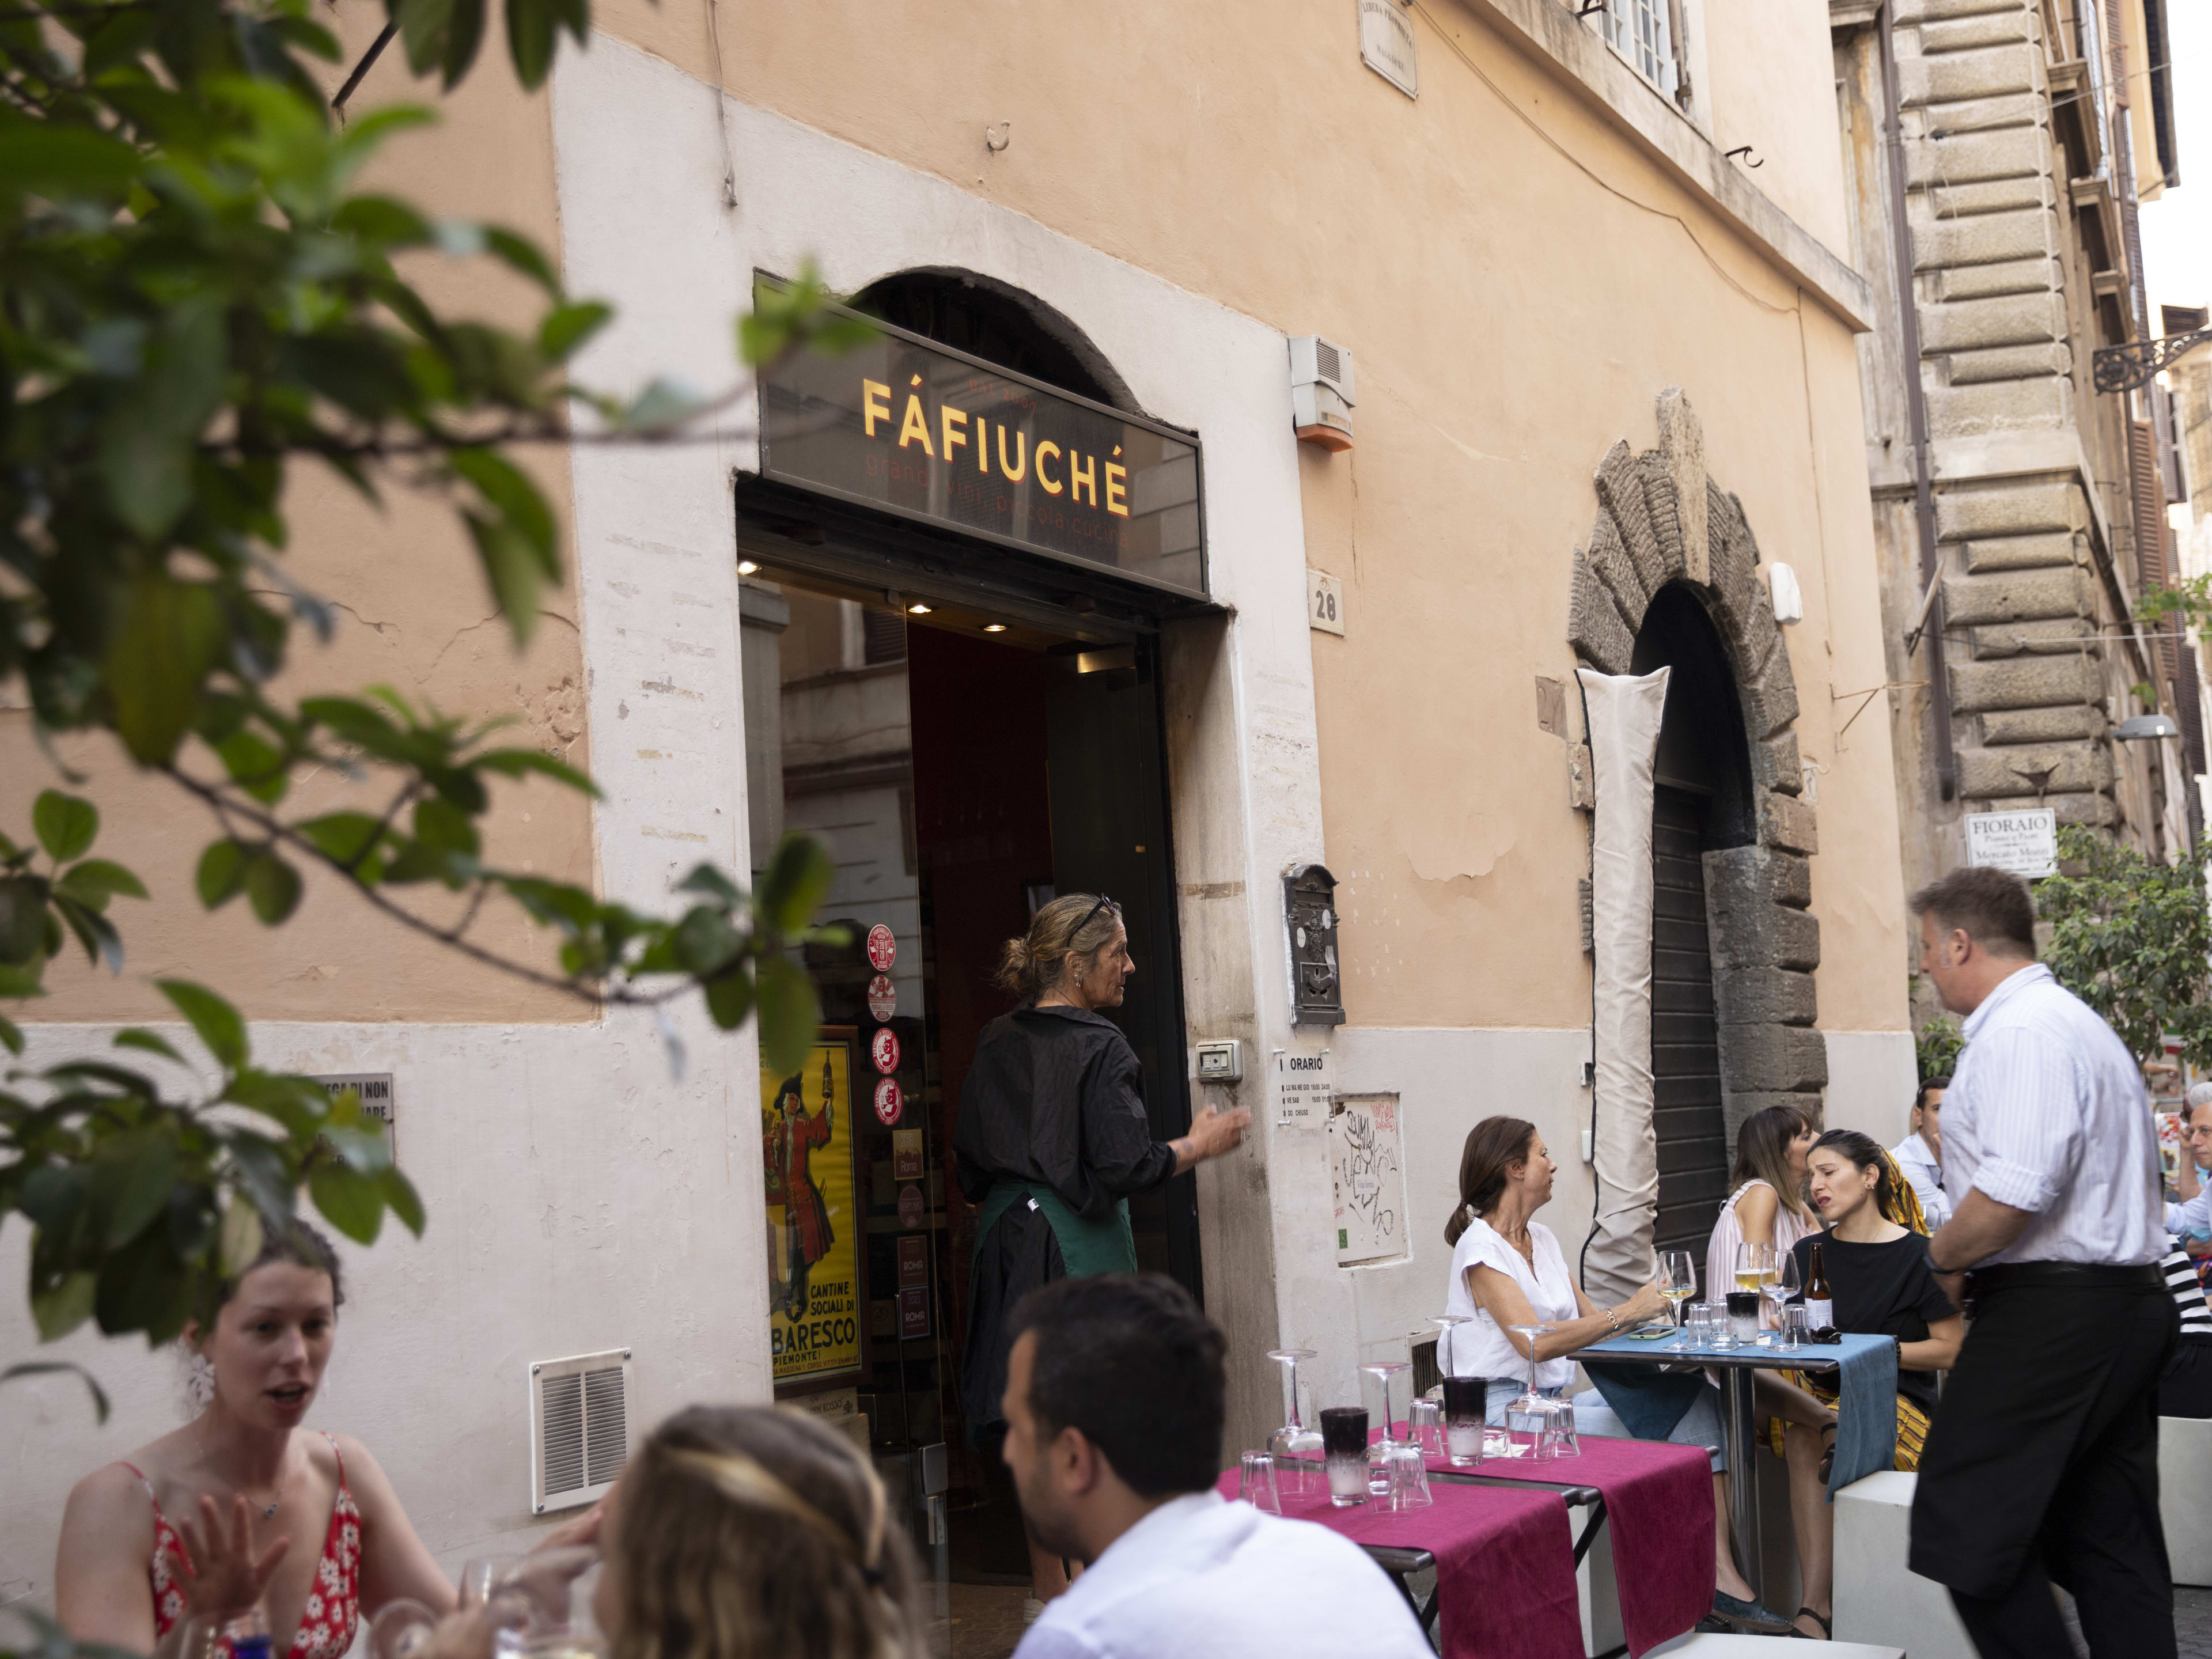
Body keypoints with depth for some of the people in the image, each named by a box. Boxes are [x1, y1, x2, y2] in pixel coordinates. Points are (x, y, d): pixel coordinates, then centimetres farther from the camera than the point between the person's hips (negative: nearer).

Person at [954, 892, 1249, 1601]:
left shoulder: (995, 1045, 9)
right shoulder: (1098, 1046, -12)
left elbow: (970, 1169, 12)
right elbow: (1124, 1165, -17)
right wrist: (1201, 1144, -3)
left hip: (1006, 1243, 7)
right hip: (1078, 1248, -7)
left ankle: (1051, 1596, 22)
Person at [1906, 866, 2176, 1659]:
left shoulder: (2021, 1033, -14)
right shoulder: (2074, 1021, 20)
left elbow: (2013, 1193, -26)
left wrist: (1942, 1253, -9)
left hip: (2051, 1316, -11)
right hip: (2126, 1303, 11)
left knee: (1967, 1532, -5)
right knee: (2112, 1546, 12)